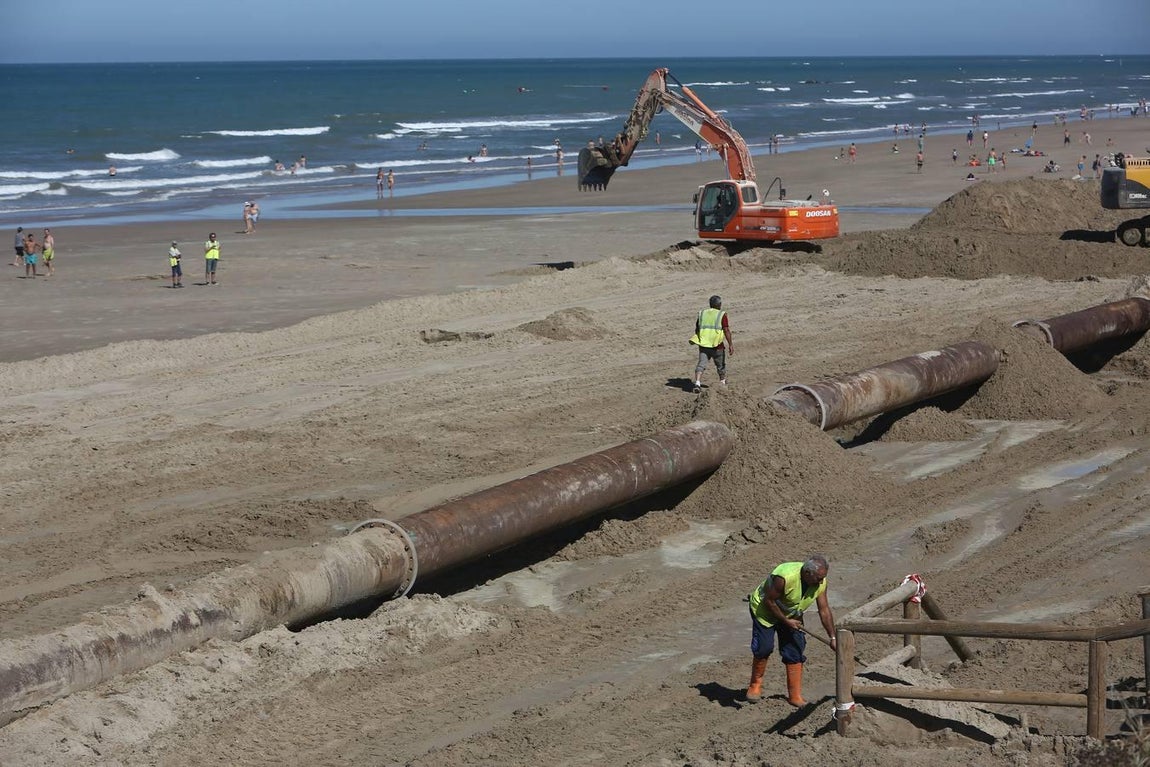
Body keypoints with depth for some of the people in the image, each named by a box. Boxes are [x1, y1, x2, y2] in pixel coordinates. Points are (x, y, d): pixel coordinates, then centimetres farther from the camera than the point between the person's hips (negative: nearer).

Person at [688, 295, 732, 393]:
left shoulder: (702, 314, 8)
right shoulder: (722, 315, -5)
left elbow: (697, 330, 14)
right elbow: (726, 331, -10)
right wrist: (730, 345, -6)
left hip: (703, 344, 2)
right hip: (717, 345, -2)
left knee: (701, 364, -3)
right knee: (721, 364, 19)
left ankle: (697, 383, -22)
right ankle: (723, 381, 37)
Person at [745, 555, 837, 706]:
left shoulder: (820, 582, -19)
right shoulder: (785, 577, -38)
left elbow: (824, 610, -9)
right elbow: (769, 601, -27)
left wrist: (833, 638, -9)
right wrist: (786, 621, -21)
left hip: (791, 615, 5)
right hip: (765, 610, -5)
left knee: (795, 652, -2)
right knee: (763, 648, -13)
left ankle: (795, 696, 3)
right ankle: (755, 686, 10)